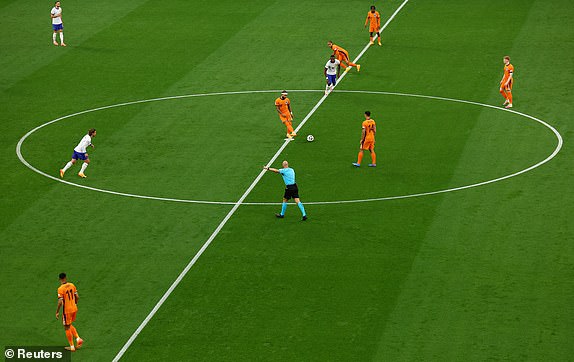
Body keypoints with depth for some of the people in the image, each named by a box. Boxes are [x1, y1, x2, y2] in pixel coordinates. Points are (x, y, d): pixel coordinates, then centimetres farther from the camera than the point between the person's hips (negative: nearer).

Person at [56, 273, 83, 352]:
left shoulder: (61, 289, -18)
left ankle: (72, 347, 12)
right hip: (74, 309, 6)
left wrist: (57, 312, -11)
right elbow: (77, 297, 6)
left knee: (67, 328, 7)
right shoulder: (72, 285, 0)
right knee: (70, 325, 25)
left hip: (67, 311, -6)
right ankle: (78, 339, 12)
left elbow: (60, 302, -21)